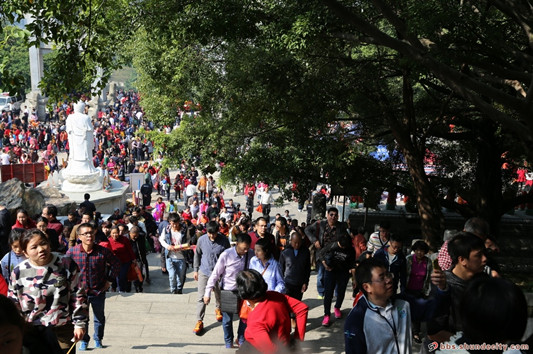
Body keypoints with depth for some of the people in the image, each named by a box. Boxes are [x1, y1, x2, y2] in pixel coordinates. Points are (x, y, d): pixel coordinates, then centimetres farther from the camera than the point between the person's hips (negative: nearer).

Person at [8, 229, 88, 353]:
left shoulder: (66, 264, -6)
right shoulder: (19, 272, -4)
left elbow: (78, 296, -1)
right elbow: (14, 305, 6)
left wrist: (79, 324, -2)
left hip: (64, 331, 0)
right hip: (32, 333, 1)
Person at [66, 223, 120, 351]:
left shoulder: (103, 251, -12)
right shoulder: (72, 252, -11)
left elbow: (116, 264, 4)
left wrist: (109, 280, 3)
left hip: (98, 291, 1)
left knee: (99, 318, 14)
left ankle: (98, 340, 35)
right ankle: (84, 341, 29)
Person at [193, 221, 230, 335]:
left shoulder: (224, 240, -15)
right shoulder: (201, 240, -12)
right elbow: (197, 255, 3)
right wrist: (196, 270, 6)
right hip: (204, 272, 0)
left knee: (219, 295, 21)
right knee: (201, 297, -1)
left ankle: (218, 309, 50)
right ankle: (199, 321, 7)